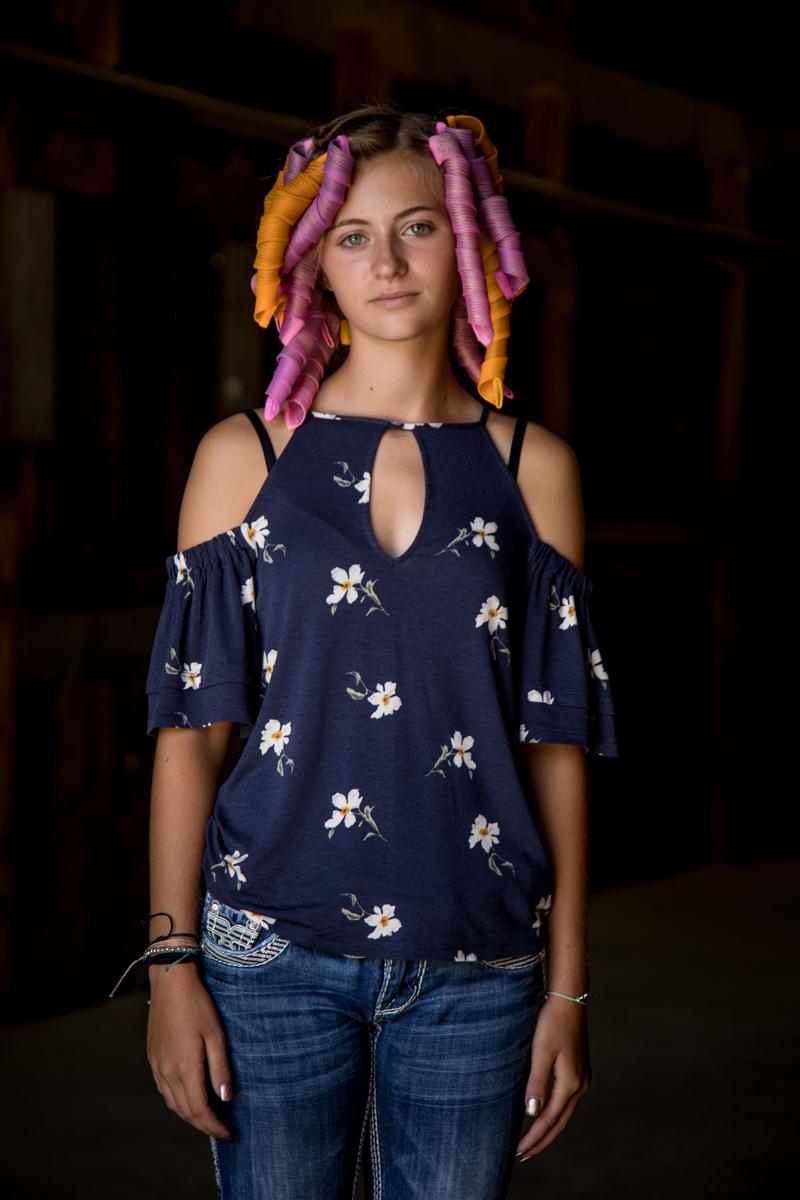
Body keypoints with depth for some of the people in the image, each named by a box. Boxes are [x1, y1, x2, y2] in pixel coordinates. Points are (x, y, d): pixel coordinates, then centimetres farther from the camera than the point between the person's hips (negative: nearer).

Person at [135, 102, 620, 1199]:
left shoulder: (533, 469, 4)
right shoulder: (245, 456, 2)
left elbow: (558, 743, 4)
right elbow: (190, 726, 1)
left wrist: (568, 987, 2)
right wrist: (173, 963, -4)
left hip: (475, 971, 1)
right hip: (273, 955, 0)